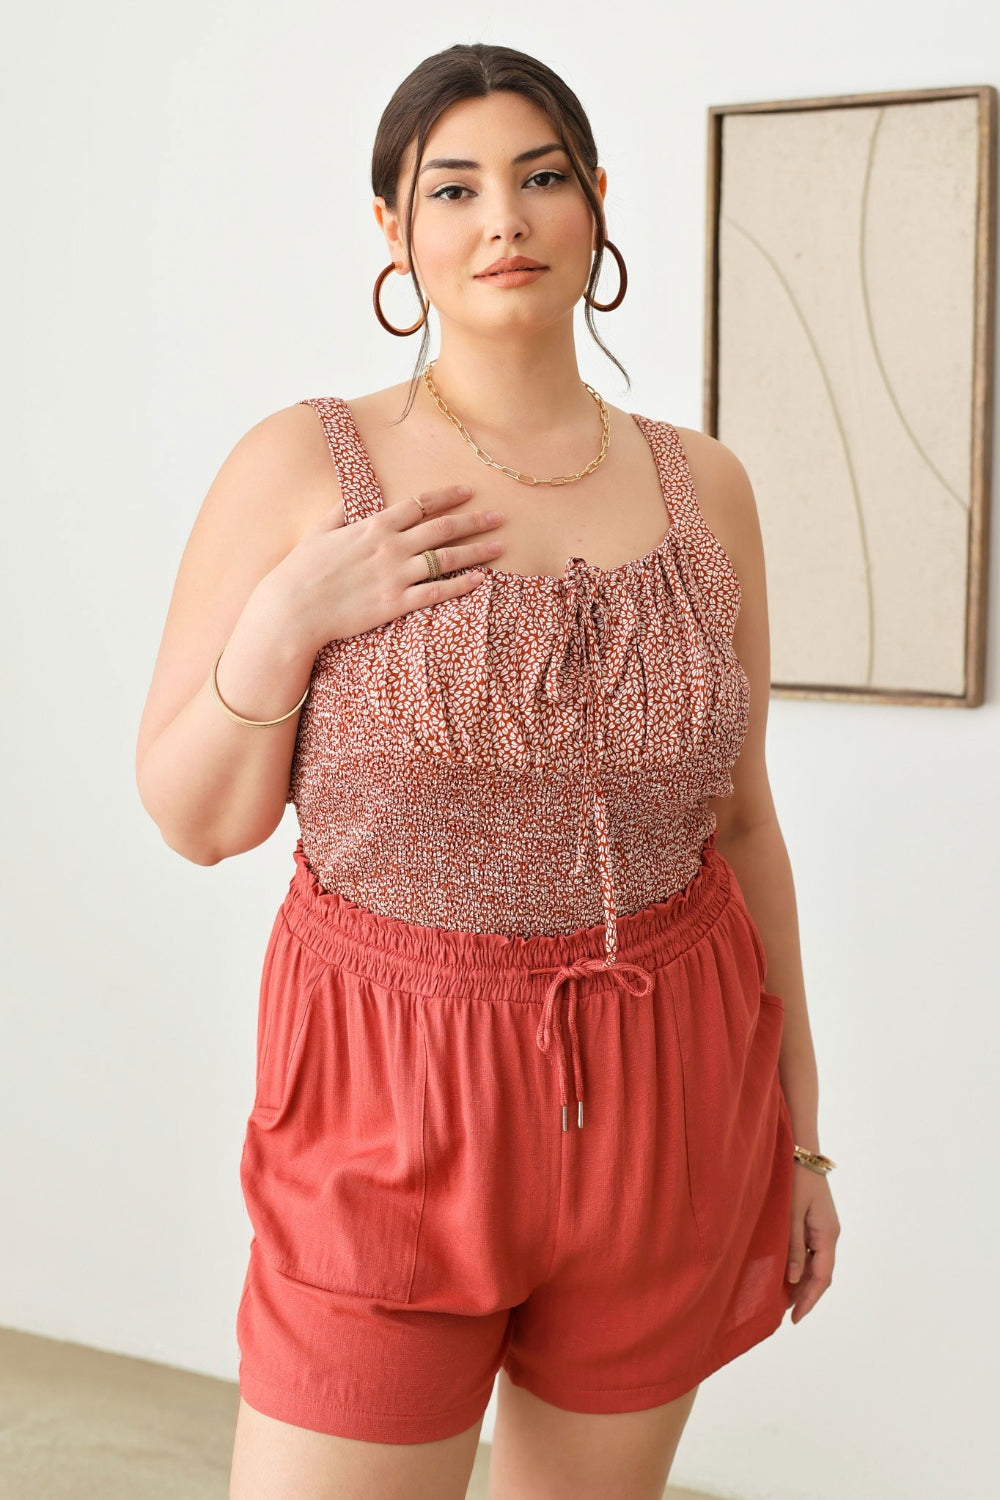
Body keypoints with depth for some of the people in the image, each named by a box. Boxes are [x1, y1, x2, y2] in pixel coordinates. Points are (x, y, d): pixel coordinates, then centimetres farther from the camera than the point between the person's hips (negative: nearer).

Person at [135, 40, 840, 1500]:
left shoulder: (702, 484, 3)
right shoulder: (302, 464, -6)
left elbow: (741, 816, 8)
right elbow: (194, 820, -2)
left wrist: (801, 1128, 9)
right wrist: (284, 621, -19)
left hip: (664, 1098, 3)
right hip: (396, 1090, -2)